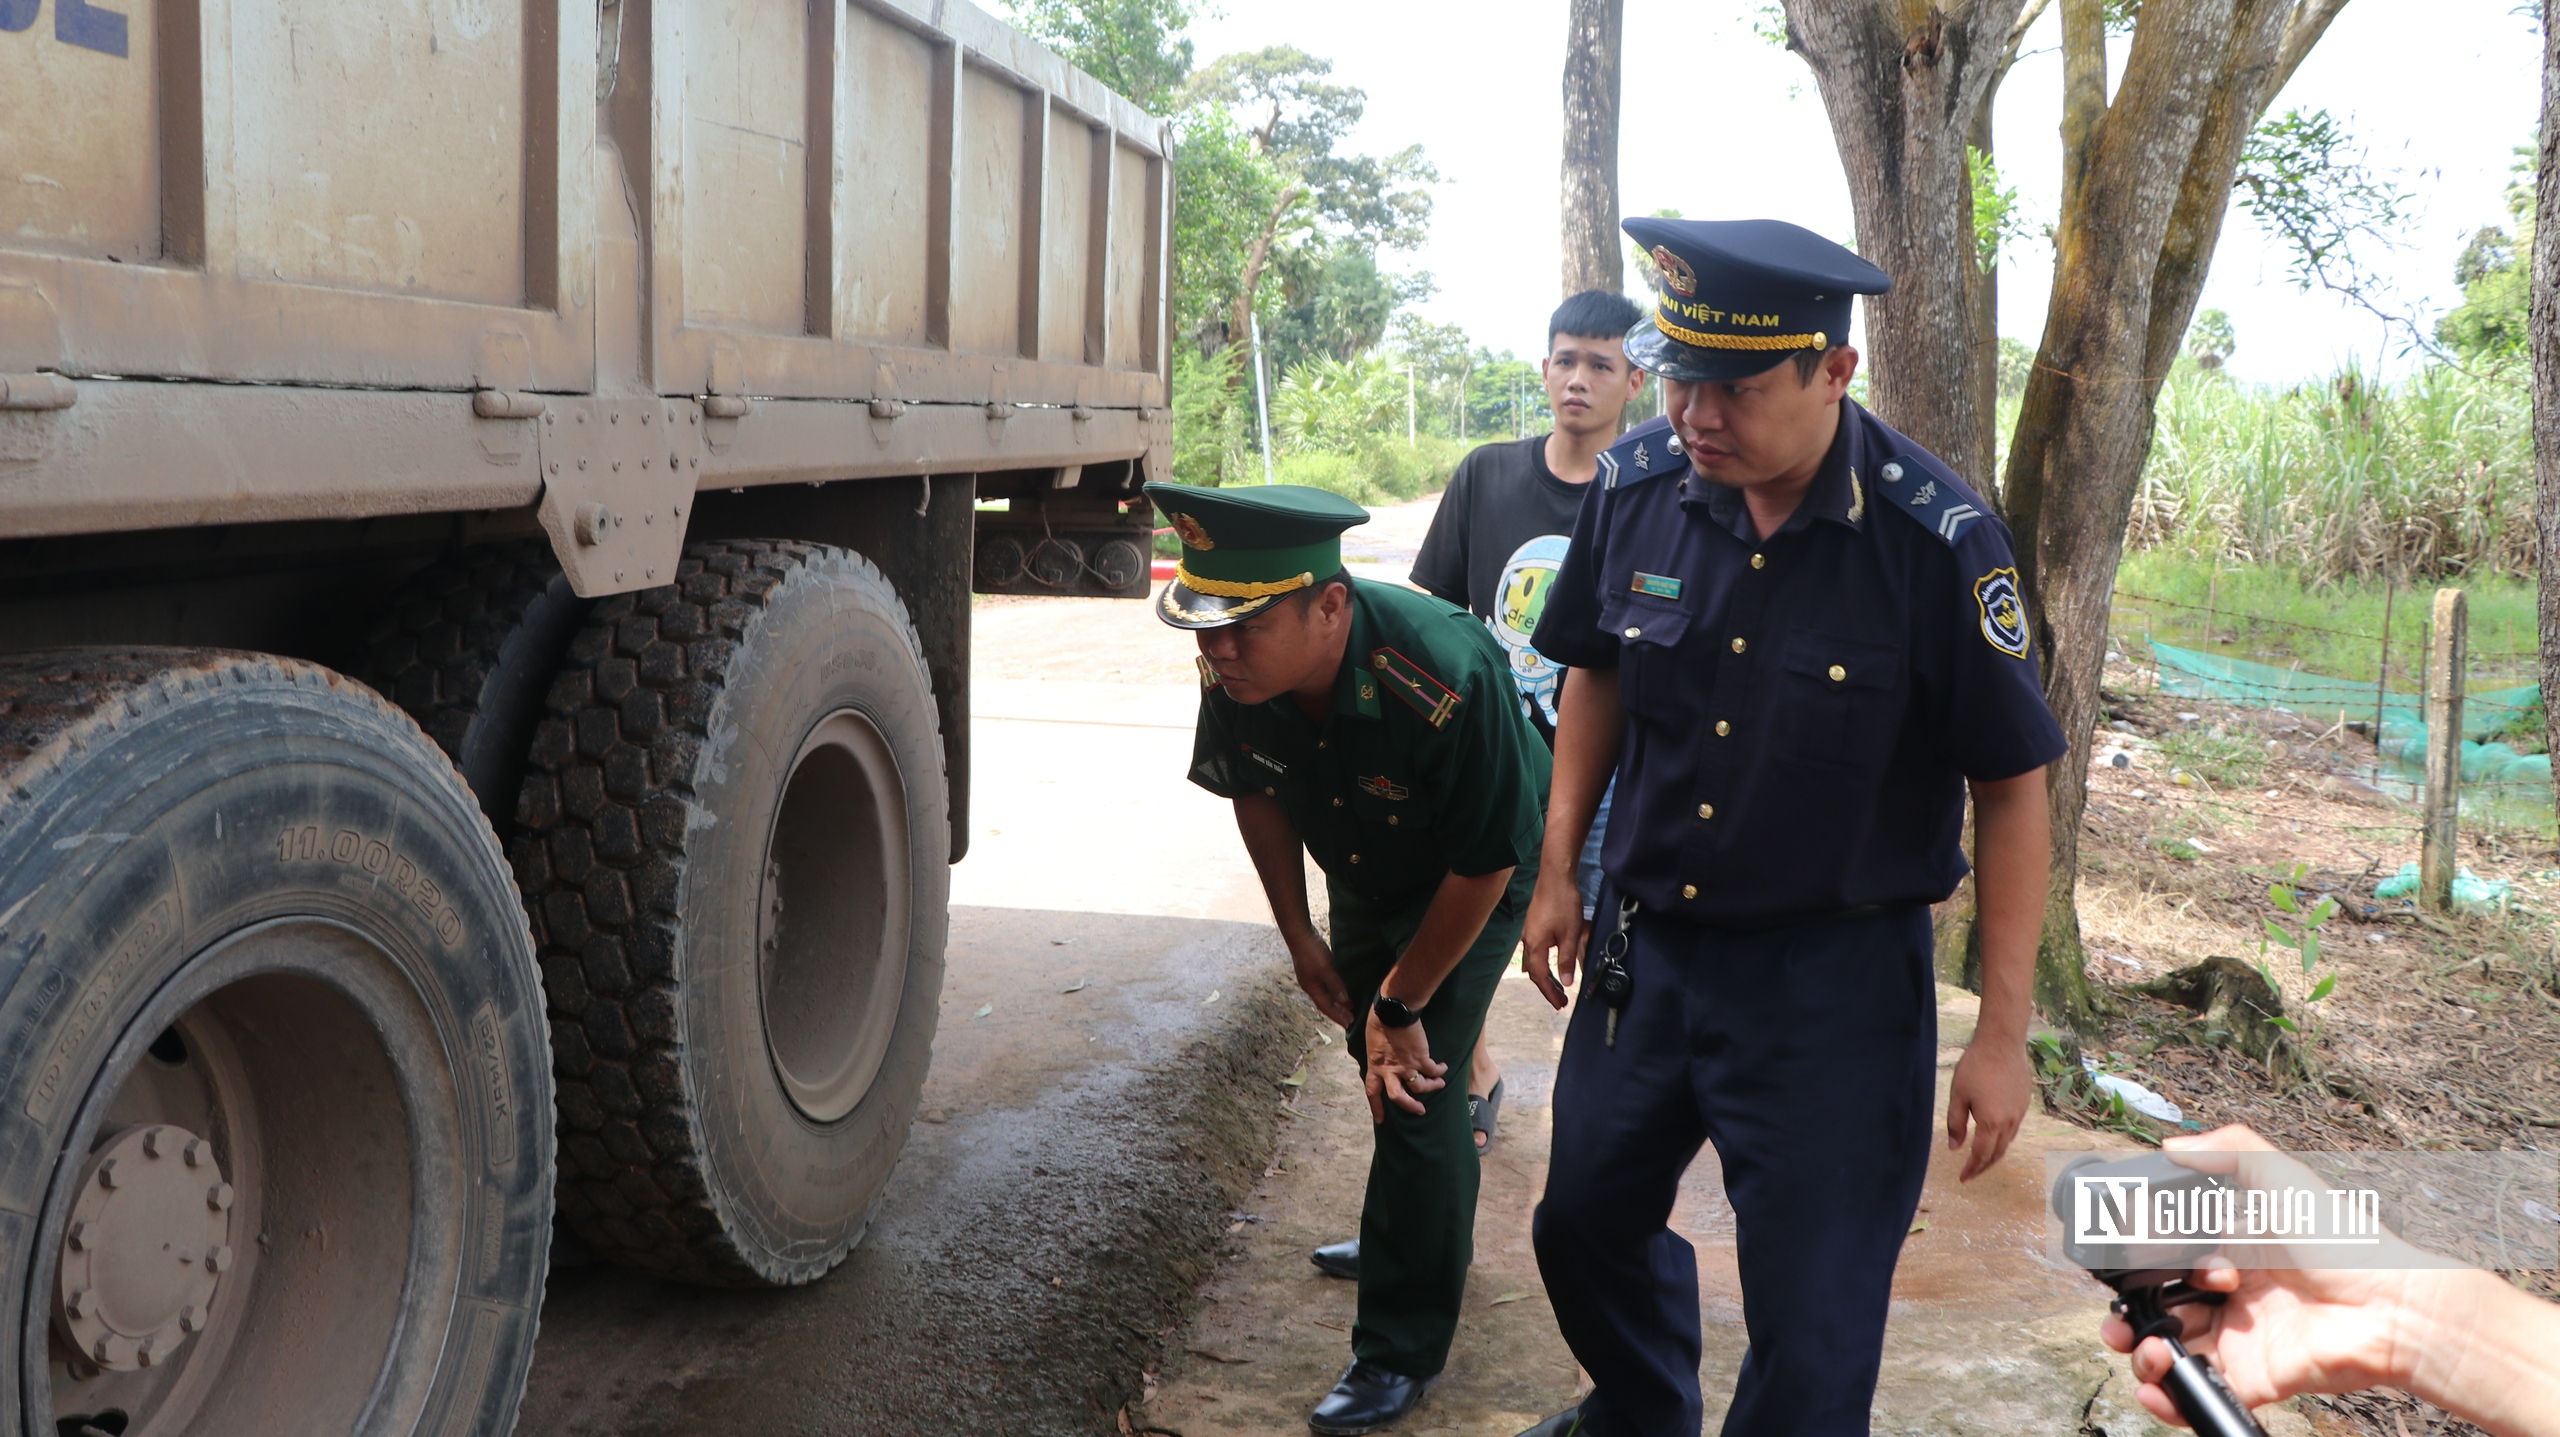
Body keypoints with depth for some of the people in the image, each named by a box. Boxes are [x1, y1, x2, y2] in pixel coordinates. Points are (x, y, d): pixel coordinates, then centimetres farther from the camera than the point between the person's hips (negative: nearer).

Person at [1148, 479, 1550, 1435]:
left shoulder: (1446, 680, -43)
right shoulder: (1236, 678, -26)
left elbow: (1486, 864, -29)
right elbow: (1256, 794, -3)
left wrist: (1401, 1005, -20)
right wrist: (1299, 938, 2)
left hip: (1475, 883, -6)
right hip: (1362, 879, 6)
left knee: (1411, 1089, -13)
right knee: (1375, 1057, 21)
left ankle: (1403, 1350, 3)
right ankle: (1437, 1238, 49)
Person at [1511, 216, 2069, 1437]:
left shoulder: (1937, 540, -20)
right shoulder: (1637, 484, -7)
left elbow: (2011, 787, -12)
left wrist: (2002, 1034, -11)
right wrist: (1558, 871, 9)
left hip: (1835, 979, -5)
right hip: (1646, 943, 5)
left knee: (1812, 1339, 4)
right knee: (1586, 1222, 23)